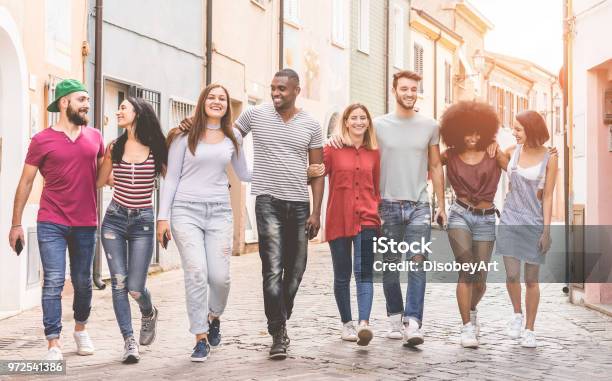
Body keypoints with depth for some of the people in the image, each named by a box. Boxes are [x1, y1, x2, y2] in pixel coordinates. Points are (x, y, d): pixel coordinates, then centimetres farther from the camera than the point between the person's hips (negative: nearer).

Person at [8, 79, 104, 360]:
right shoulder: (42, 140, -1)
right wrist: (16, 224, 1)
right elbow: (26, 182, 3)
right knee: (54, 282, -7)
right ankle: (53, 344, -3)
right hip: (51, 224, -3)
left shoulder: (95, 137, 7)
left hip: (86, 224, 3)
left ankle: (81, 328, 36)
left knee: (83, 282, 13)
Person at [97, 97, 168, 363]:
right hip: (114, 219, 2)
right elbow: (99, 181, 15)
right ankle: (129, 341, 5)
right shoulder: (115, 147, 5)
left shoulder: (156, 149, -2)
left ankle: (149, 313, 31)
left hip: (142, 222, -2)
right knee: (119, 282, -5)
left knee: (135, 288, -4)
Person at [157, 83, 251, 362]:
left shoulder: (233, 138, 12)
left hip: (219, 212, 2)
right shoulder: (185, 135, 3)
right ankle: (201, 338, 0)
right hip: (186, 210, -2)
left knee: (220, 276, -8)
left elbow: (243, 174, 23)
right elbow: (171, 178, 5)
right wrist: (163, 217, 0)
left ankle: (214, 317, 26)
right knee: (196, 273, -15)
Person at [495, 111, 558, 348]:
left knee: (531, 279, 3)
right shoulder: (512, 152, 5)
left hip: (534, 223, -2)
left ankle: (529, 330, 14)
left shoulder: (549, 159, -5)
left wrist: (546, 231, -9)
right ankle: (517, 314, 20)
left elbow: (548, 198, -5)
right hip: (510, 220, 2)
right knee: (512, 274, -7)